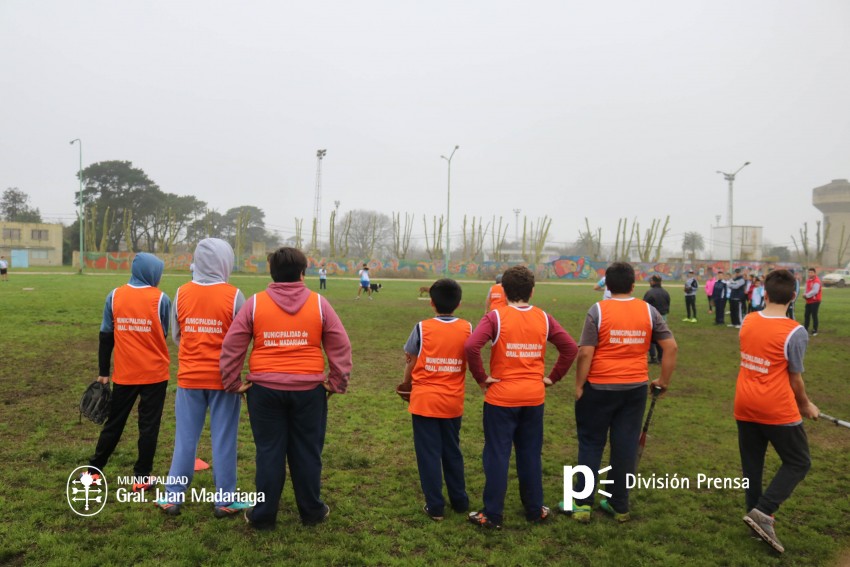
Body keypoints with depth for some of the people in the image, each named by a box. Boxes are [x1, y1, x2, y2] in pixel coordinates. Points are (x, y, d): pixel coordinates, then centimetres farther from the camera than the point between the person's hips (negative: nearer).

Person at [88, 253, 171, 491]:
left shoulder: (114, 296, -1)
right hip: (155, 373, -3)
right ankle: (141, 478, 12)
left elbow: (106, 336, 3)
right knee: (148, 425, 7)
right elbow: (163, 334, 3)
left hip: (124, 373, 3)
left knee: (114, 423, 17)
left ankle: (93, 471, 26)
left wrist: (103, 371, 11)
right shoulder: (161, 299, -9)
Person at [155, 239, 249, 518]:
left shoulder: (182, 293, -3)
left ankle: (173, 497, 21)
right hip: (223, 378, -3)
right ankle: (224, 501, 15)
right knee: (223, 440, 7)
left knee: (185, 438, 13)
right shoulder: (233, 295, -12)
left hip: (189, 377, 3)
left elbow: (175, 336, 6)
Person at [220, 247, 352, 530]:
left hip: (265, 389, 0)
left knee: (269, 452, 10)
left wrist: (232, 382, 8)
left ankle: (263, 515, 20)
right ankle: (311, 511, 25)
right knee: (307, 452, 12)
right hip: (309, 389, 0)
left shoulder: (254, 303, -1)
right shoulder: (319, 304, -1)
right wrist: (337, 383, 6)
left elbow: (231, 346, -2)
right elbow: (340, 347, -2)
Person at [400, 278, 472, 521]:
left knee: (429, 453, 7)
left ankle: (435, 506, 13)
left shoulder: (422, 328, -10)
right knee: (452, 451, 19)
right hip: (453, 402, 3)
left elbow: (410, 362, -3)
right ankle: (460, 501, 30)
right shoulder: (467, 329, -4)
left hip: (424, 400, -3)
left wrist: (406, 385, 12)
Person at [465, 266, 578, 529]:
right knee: (531, 455, 16)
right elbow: (570, 347, -1)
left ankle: (492, 515, 13)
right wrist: (553, 377, 6)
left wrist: (481, 378, -12)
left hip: (501, 398, -3)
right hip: (534, 398, 4)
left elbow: (471, 346, -23)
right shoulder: (544, 318, 1)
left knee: (497, 455, 5)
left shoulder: (496, 317, -10)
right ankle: (534, 510, 27)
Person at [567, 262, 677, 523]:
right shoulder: (648, 311, 0)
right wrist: (664, 381, 10)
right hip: (636, 388, 3)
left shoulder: (598, 310, -10)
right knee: (626, 446, 11)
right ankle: (619, 505, 21)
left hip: (600, 388, -3)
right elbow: (671, 347, 0)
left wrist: (579, 385, -4)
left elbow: (585, 354, -13)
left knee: (591, 444, 10)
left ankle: (582, 503, 11)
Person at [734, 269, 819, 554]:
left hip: (744, 406, 5)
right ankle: (762, 512, -2)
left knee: (751, 464, 16)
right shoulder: (795, 332, -15)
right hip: (777, 409, -5)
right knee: (798, 463, 11)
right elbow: (794, 378, -8)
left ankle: (757, 513, 24)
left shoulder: (747, 321, 0)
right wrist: (806, 405, 12)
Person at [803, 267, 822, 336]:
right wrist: (805, 294, -4)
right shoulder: (807, 280, 10)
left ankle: (815, 331, 6)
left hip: (815, 301, -8)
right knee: (806, 315, 12)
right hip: (808, 301, 8)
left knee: (814, 316, -3)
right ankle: (805, 329, 22)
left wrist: (806, 295, -16)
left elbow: (815, 291, -24)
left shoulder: (816, 281, -17)